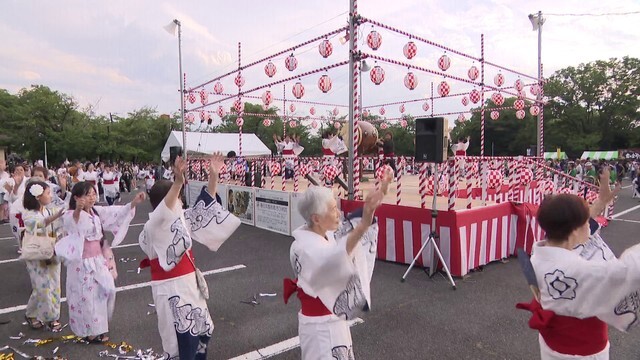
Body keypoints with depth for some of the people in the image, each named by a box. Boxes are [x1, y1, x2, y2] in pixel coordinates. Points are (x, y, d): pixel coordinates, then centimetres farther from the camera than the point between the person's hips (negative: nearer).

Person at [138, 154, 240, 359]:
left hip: (189, 284, 8)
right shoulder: (153, 227, -20)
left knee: (202, 331, 20)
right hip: (170, 290, -8)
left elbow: (204, 207, 8)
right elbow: (163, 212, -41)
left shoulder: (181, 218, 4)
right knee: (184, 343, -3)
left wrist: (214, 175, -3)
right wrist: (178, 182, -56)